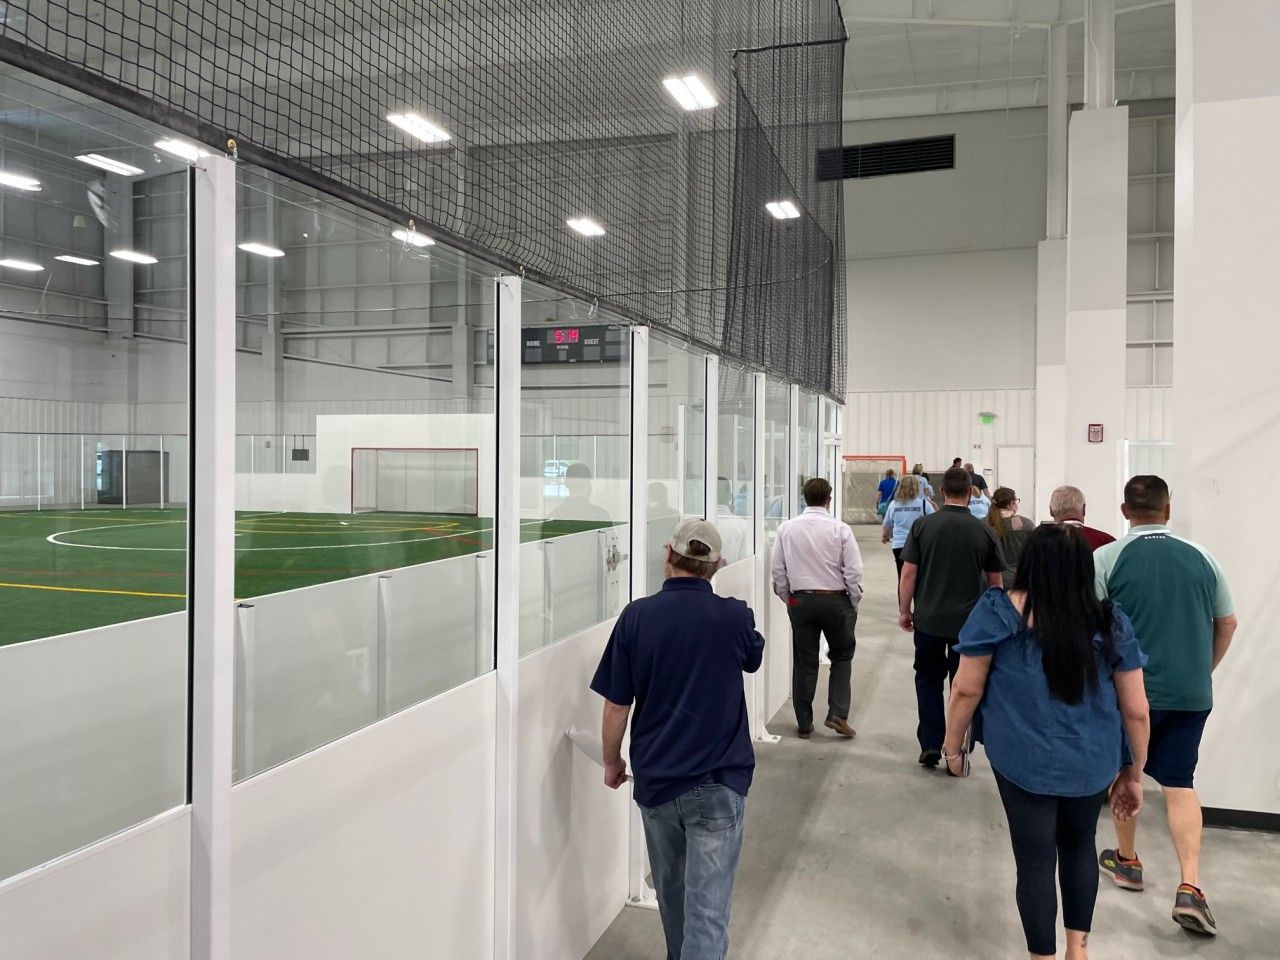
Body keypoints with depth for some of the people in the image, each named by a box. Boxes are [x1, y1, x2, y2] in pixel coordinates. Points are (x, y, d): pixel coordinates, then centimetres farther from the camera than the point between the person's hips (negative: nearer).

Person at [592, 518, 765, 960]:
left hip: (655, 780, 2)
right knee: (706, 911, 1)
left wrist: (612, 761, 12)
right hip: (717, 782, -2)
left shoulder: (637, 616, -9)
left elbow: (616, 707, -5)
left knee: (672, 895, 24)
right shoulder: (734, 617, -10)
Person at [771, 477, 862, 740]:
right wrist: (853, 604, 5)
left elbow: (778, 571, 1)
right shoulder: (840, 529, -10)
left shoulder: (786, 529, -3)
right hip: (835, 600, -2)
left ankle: (804, 723, 17)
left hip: (800, 600, 2)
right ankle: (837, 713, 6)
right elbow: (854, 572, -9)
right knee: (841, 656, 16)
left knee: (804, 662, 10)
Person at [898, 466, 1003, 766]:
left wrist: (904, 610, 5)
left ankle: (930, 745, 11)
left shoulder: (923, 526, -6)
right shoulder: (983, 531, -3)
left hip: (929, 619, 0)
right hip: (970, 621, 0)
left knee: (929, 679, 15)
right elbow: (995, 581, 5)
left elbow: (908, 573, -6)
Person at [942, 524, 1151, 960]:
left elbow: (966, 688, -9)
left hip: (1024, 762, -3)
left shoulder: (998, 612, -11)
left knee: (1035, 859, 12)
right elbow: (1136, 710, 1)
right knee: (1079, 846, 27)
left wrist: (953, 746, 5)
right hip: (1092, 764, 3)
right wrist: (1134, 773, 13)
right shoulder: (1111, 622, -4)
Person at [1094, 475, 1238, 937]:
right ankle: (1190, 888, -1)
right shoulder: (1202, 558, 2)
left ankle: (1127, 861, 32)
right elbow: (1227, 624, 11)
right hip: (1191, 692, 2)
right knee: (1180, 785, 9)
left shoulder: (1107, 558, -9)